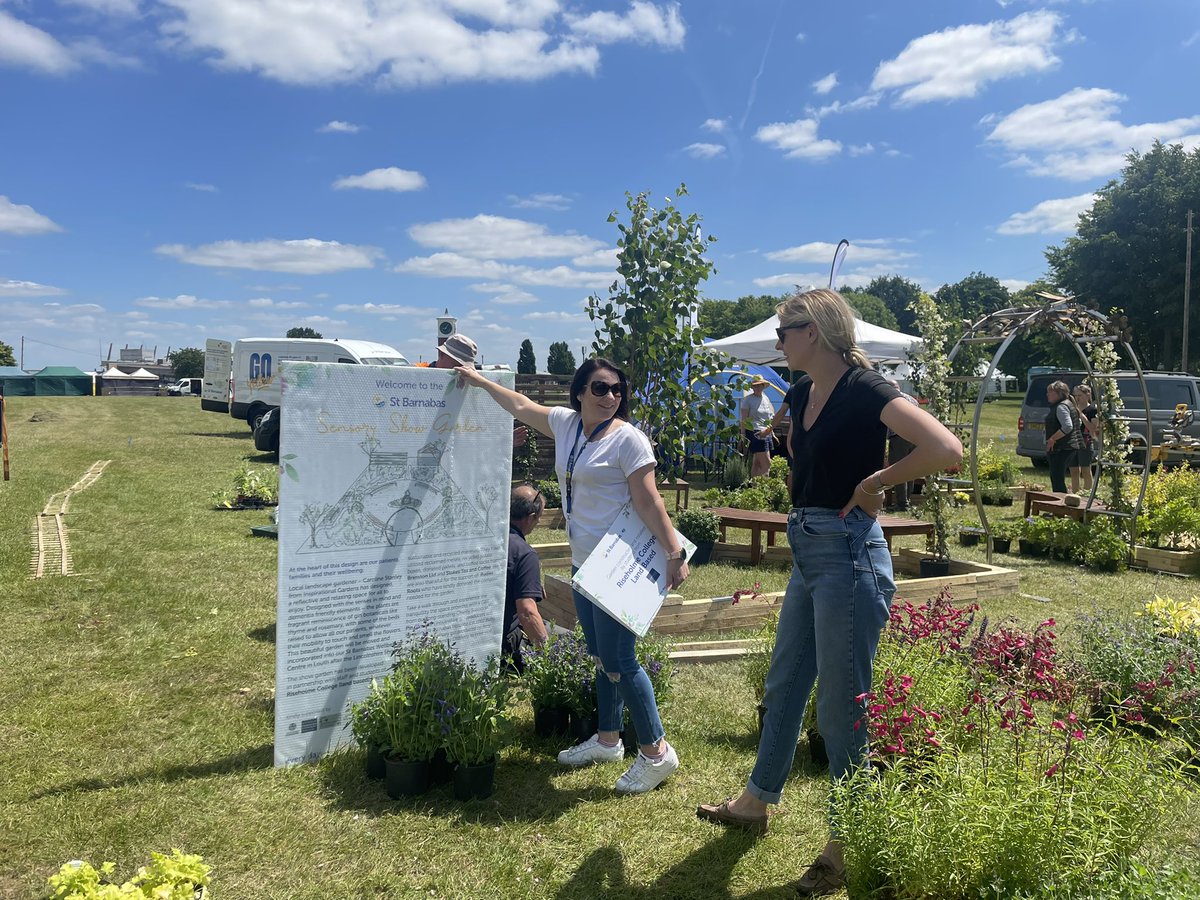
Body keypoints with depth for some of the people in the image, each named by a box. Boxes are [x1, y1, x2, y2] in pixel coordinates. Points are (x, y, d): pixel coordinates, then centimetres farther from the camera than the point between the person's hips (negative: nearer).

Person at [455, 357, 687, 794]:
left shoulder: (628, 438, -13)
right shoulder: (565, 423, 8)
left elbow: (648, 502, -16)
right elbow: (521, 405, 23)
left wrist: (675, 553, -21)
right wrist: (481, 381, 32)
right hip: (583, 561, 8)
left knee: (617, 661, -6)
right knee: (601, 657, 17)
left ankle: (656, 751, 7)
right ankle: (608, 739, 32)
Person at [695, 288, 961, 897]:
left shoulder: (865, 390, -16)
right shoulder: (802, 393, 8)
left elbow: (947, 450, -27)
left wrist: (876, 482, -16)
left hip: (848, 555, -9)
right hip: (807, 551, 9)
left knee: (841, 706, 3)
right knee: (783, 684, 21)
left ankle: (848, 846, 22)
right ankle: (757, 800, 40)